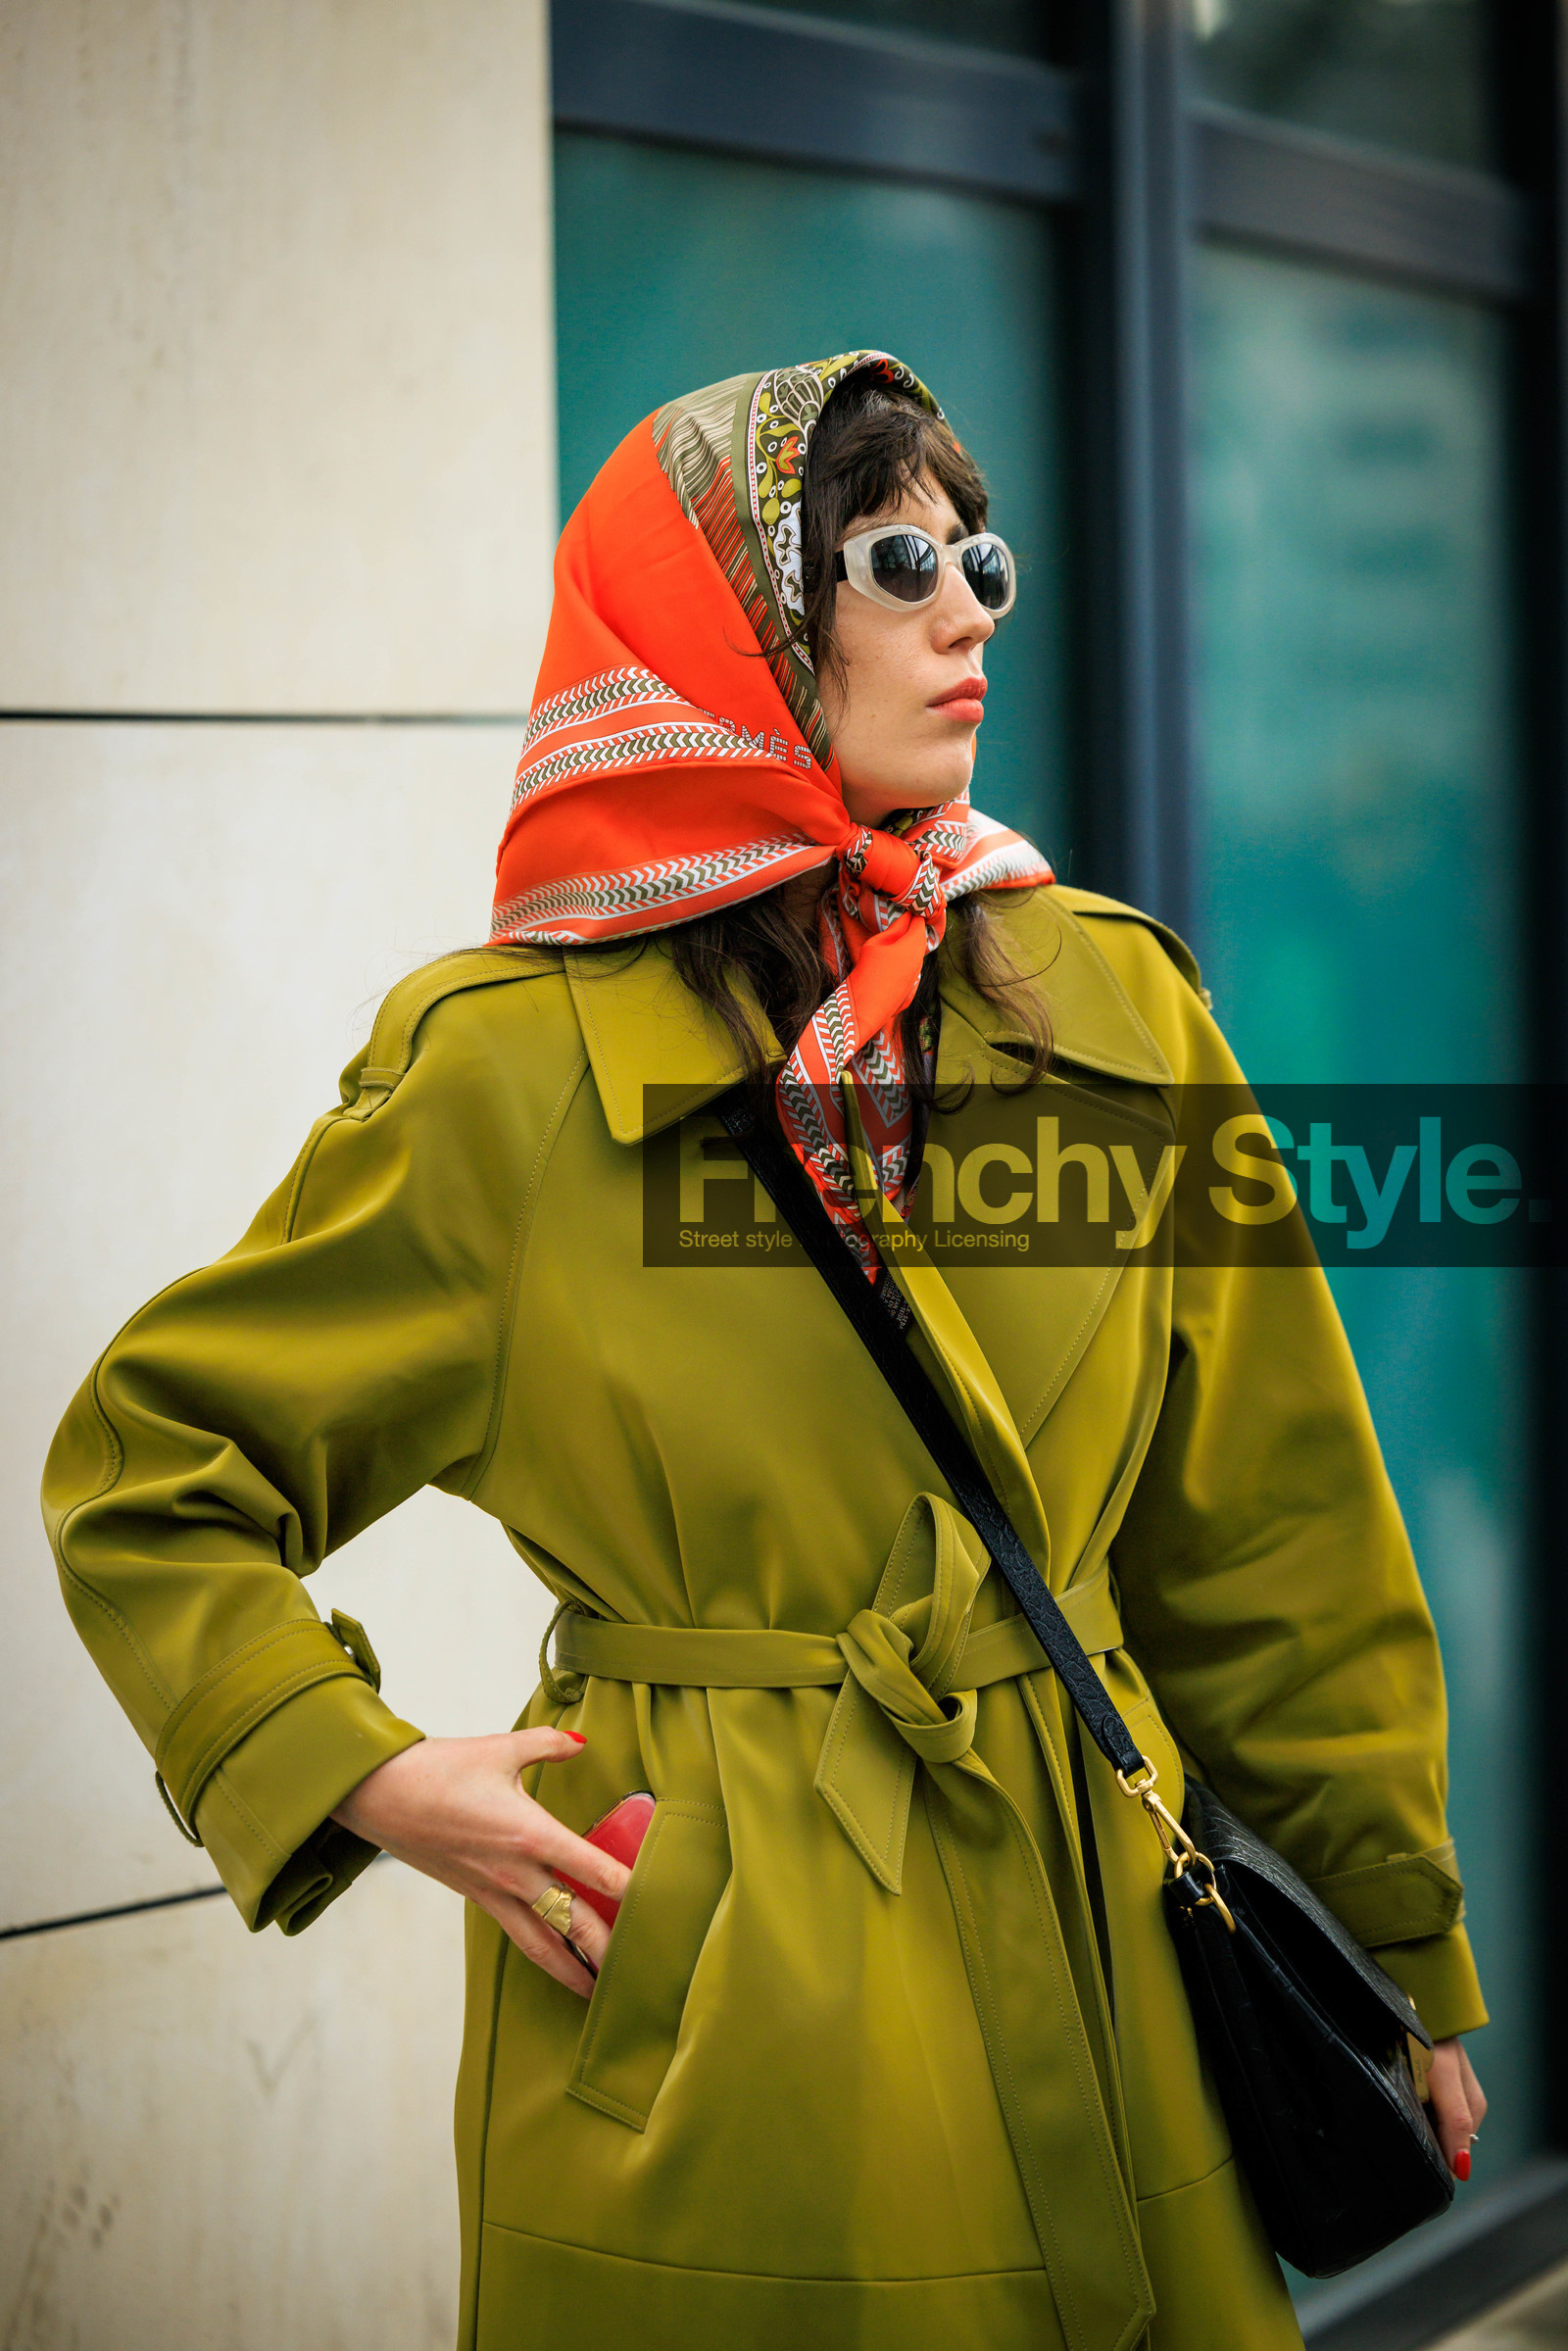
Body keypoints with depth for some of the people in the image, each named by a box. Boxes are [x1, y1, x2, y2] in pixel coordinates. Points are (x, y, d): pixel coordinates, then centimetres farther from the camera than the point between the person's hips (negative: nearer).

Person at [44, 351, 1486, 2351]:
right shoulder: (509, 1071, -7)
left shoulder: (1112, 1008, 3)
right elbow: (144, 1476, 1)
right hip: (704, 2011, -3)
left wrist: (1405, 1950, 13)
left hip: (1087, 1947, 4)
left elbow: (1268, 1532, 10)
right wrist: (369, 1780, -11)